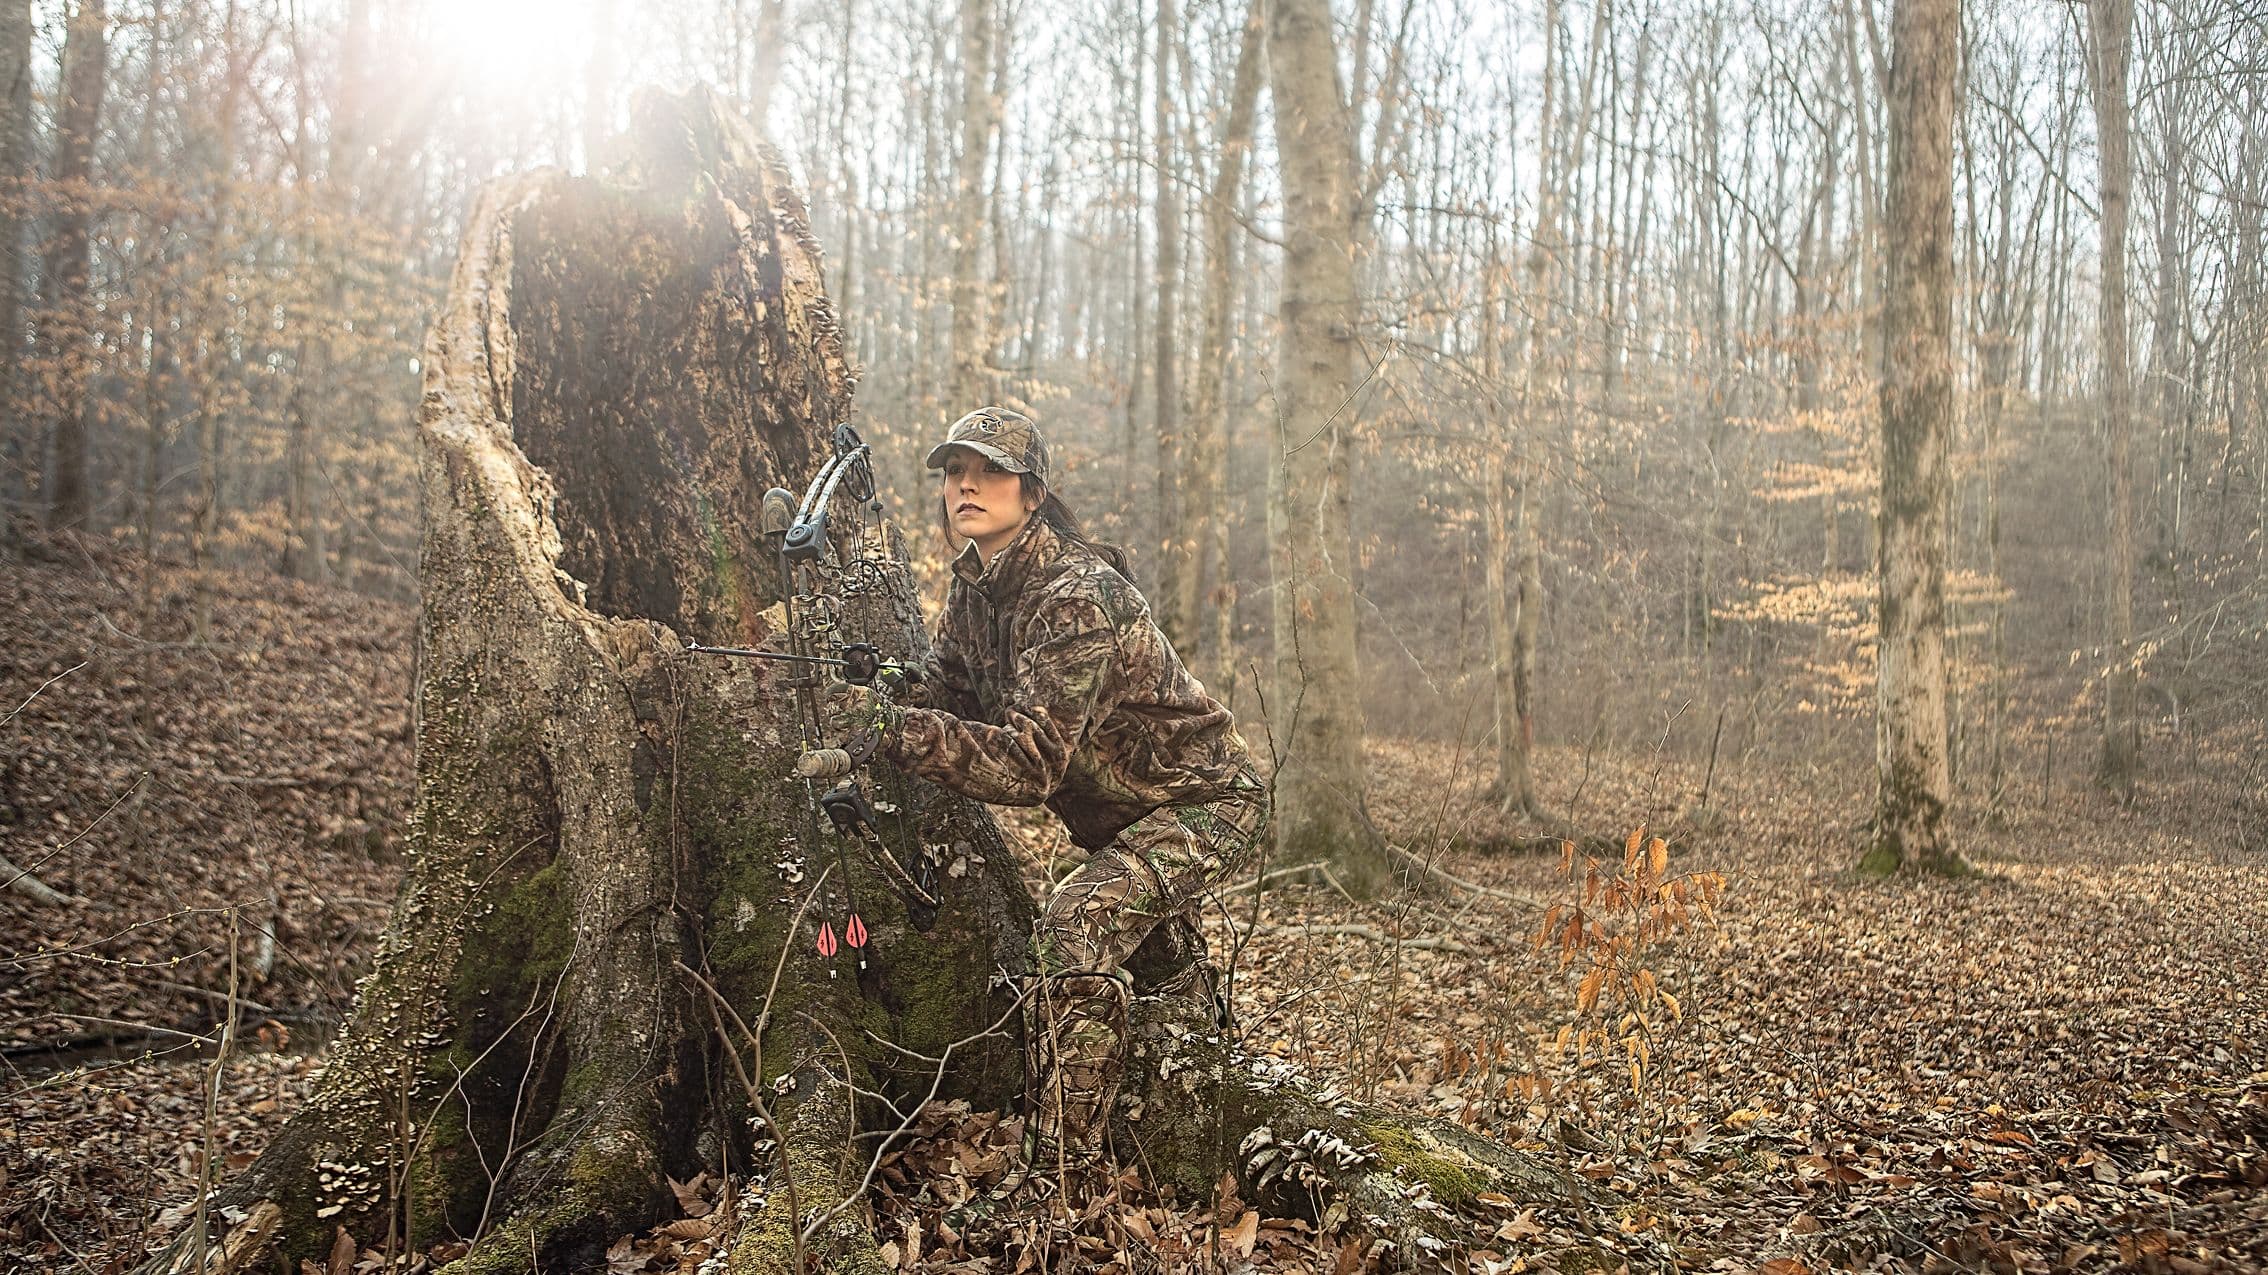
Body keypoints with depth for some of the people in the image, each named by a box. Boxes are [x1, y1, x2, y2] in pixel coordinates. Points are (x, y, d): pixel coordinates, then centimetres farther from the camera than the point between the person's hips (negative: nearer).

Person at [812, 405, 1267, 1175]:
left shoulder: (1077, 596, -28)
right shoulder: (972, 587, 0)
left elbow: (1032, 763, -36)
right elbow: (945, 700, -1)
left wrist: (891, 728, -44)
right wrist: (855, 750, -21)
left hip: (1208, 802, -10)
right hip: (1123, 815, 10)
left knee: (1079, 924, -29)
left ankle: (1061, 1177, -26)